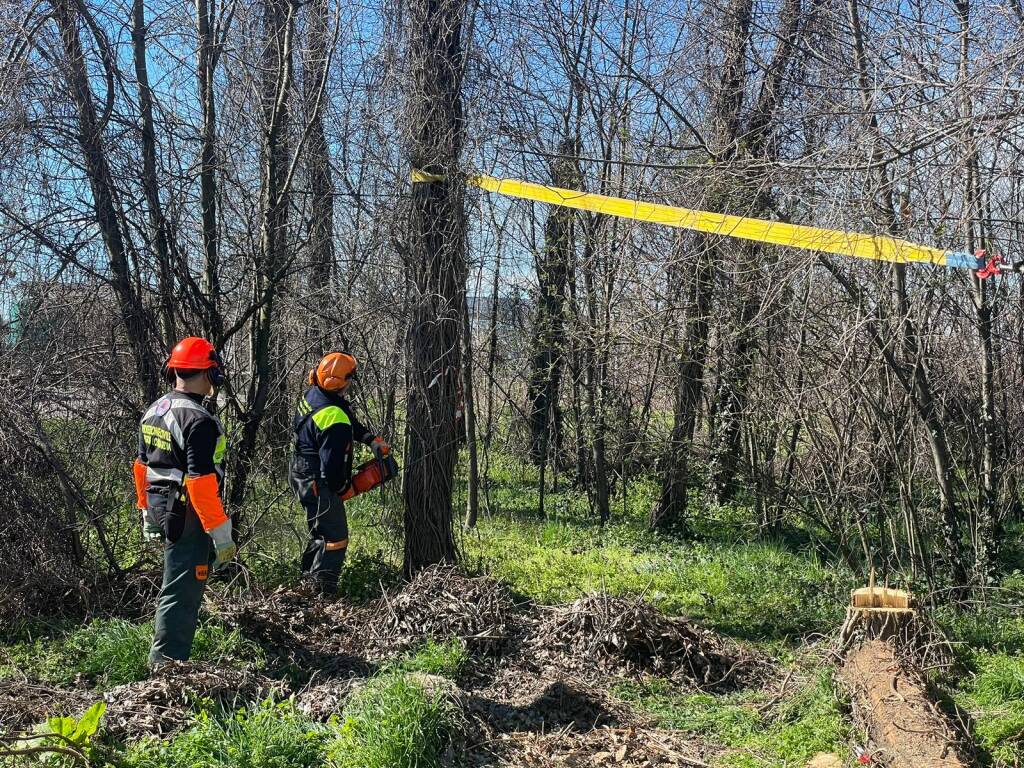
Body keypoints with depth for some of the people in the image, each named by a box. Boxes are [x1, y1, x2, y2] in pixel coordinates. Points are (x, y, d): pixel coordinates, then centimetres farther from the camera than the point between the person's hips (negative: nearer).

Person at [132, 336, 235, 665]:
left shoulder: (154, 412, 8)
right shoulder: (198, 420, -20)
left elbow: (142, 466, 17)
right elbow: (201, 481, -25)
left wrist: (147, 514, 27)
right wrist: (222, 534, -21)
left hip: (159, 511, 9)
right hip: (188, 517, -9)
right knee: (182, 591, -1)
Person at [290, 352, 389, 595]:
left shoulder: (313, 394, -1)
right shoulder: (335, 421, -29)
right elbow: (333, 464, -25)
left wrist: (372, 439, 4)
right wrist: (343, 488, -6)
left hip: (300, 473, 10)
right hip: (318, 484, -10)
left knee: (320, 533, 23)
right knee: (335, 538, -1)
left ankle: (308, 581, 34)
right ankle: (323, 592, 3)